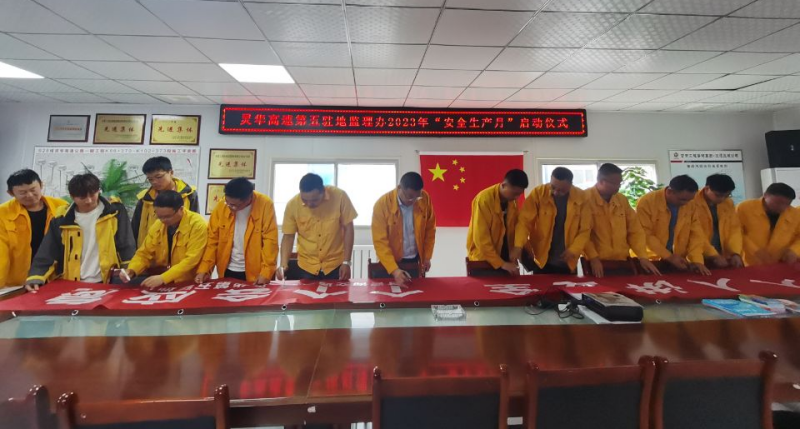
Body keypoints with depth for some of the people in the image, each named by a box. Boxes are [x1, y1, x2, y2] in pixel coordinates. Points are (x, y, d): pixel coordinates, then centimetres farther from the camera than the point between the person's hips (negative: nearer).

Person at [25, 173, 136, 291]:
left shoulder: (114, 211, -3)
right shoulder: (61, 218, 2)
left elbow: (127, 246, -3)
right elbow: (47, 254, 6)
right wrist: (35, 278, -6)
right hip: (73, 285, 2)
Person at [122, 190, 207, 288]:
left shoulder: (198, 225, -18)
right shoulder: (157, 225, 1)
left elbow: (191, 260, -22)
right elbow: (144, 254, 8)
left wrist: (162, 278, -30)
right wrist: (131, 270, -11)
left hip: (189, 283, -5)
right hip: (159, 283, 6)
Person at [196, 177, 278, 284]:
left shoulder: (265, 205, -15)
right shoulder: (221, 206, -6)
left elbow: (270, 240, -16)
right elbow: (212, 240, 0)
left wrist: (265, 272, -21)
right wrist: (204, 269, -7)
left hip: (255, 272, -3)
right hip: (228, 271, 3)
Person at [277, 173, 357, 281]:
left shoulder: (340, 196, -16)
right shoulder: (292, 204, -13)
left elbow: (348, 229, -9)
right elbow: (288, 236, -3)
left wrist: (346, 262, -10)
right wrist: (283, 265, -16)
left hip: (336, 265, -1)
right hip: (306, 267, 1)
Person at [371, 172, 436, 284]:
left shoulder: (425, 199, -10)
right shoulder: (382, 204, -19)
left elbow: (430, 229, 4)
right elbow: (380, 241, -19)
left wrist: (427, 256, 5)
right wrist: (394, 270, -27)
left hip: (415, 260, 3)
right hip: (392, 262, -2)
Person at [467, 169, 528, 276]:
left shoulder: (513, 200, -1)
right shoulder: (484, 199, -20)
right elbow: (481, 239, -21)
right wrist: (501, 263, -22)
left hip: (505, 257, 6)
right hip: (483, 259, -5)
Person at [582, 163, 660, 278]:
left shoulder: (622, 200, 8)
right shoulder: (585, 199, -10)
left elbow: (635, 230, 11)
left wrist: (643, 257, 3)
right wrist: (593, 258, -19)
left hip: (622, 262, 6)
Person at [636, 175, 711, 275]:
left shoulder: (691, 205, 0)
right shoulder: (647, 202, -16)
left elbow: (696, 234, 1)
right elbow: (645, 235, -16)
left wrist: (697, 260, -11)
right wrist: (668, 256, -16)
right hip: (650, 260, -4)